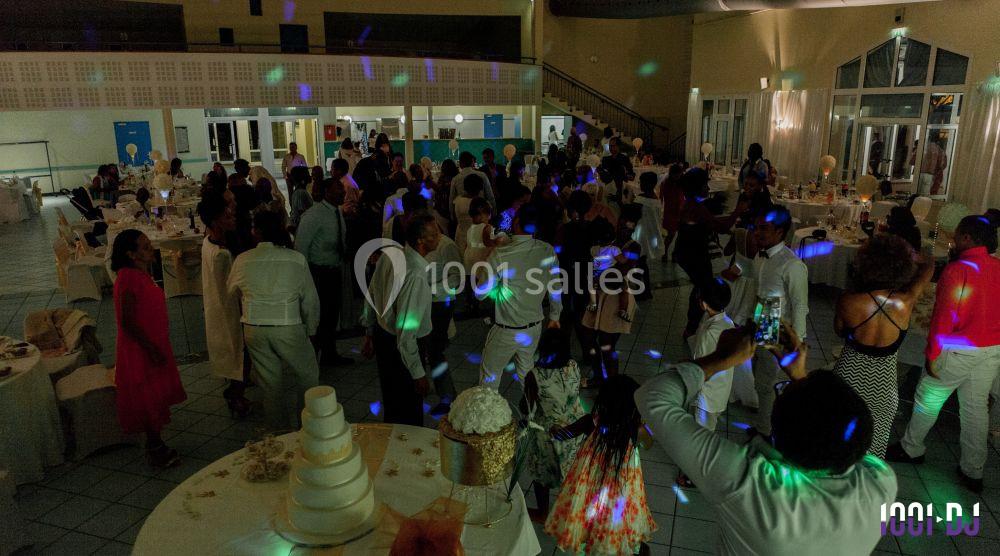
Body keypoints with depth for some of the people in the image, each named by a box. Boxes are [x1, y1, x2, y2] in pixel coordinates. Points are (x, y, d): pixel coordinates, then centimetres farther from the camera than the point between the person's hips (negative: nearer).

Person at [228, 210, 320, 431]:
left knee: (270, 383, 15)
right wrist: (310, 328, 12)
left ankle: (279, 430, 29)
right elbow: (310, 298, -1)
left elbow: (232, 291, 16)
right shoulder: (296, 259, -6)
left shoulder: (242, 260, -1)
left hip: (254, 329, 3)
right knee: (307, 375, 17)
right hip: (288, 328, -2)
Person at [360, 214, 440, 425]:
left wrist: (369, 332, 21)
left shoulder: (390, 254, -6)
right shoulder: (416, 277, -32)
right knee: (409, 414, 13)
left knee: (391, 402, 29)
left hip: (381, 334, 9)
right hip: (399, 347, -9)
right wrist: (418, 374, -19)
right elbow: (406, 332, -29)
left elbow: (371, 295, 7)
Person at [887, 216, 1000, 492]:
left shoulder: (957, 270, -19)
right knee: (976, 407, 14)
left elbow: (943, 318, -19)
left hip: (959, 351, -6)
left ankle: (911, 449, 28)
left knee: (928, 399, 12)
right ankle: (973, 472, 23)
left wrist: (932, 354, -12)